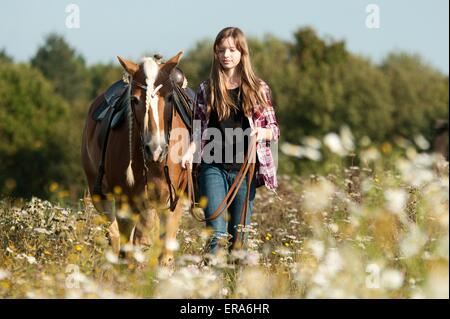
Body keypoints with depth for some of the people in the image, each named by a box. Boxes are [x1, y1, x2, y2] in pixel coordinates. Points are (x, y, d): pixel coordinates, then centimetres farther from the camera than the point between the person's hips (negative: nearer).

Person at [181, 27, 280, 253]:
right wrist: (190, 151, -10)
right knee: (217, 233, -11)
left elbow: (274, 129, 10)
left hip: (244, 169, 1)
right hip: (213, 168, -1)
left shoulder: (258, 89, 7)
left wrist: (262, 132, -13)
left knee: (240, 235, 3)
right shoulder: (206, 89, 8)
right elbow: (199, 131, 10)